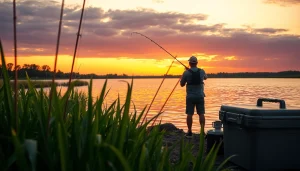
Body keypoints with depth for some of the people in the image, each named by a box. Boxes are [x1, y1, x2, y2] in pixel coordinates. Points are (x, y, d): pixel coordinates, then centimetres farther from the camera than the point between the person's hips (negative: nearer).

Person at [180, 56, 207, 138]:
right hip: (200, 96, 2)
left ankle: (189, 132, 5)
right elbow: (205, 77, 24)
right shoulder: (201, 71, 0)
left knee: (189, 114, 3)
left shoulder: (186, 72, -10)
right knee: (201, 114, 5)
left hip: (190, 96, -2)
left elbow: (182, 84, 2)